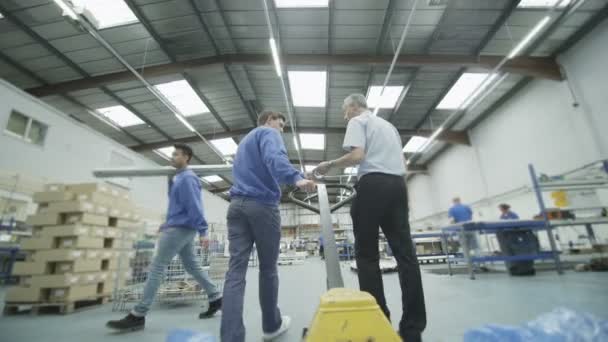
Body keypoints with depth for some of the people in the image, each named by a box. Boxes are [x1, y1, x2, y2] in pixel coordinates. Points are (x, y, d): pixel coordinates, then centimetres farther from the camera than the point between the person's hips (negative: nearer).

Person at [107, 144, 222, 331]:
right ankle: (215, 298, 19)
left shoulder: (187, 178, -13)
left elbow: (195, 206, -20)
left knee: (157, 267, -5)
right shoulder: (179, 177, 17)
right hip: (181, 228, 10)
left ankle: (138, 315, 4)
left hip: (180, 229, -10)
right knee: (192, 265, 13)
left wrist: (202, 232, -23)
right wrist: (168, 223, 23)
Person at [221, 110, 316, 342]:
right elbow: (274, 157, -20)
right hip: (262, 205, -6)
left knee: (236, 270, -2)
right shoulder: (268, 132, 3)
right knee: (268, 269, 7)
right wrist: (296, 177, -36)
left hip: (237, 205, 7)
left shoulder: (244, 141, 29)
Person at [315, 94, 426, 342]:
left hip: (373, 184, -7)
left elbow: (357, 156, -12)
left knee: (367, 255, 0)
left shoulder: (358, 121, 6)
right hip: (398, 185, 7)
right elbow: (403, 162, 24)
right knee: (405, 253, 3)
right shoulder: (389, 125, 29)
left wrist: (330, 164, 0)